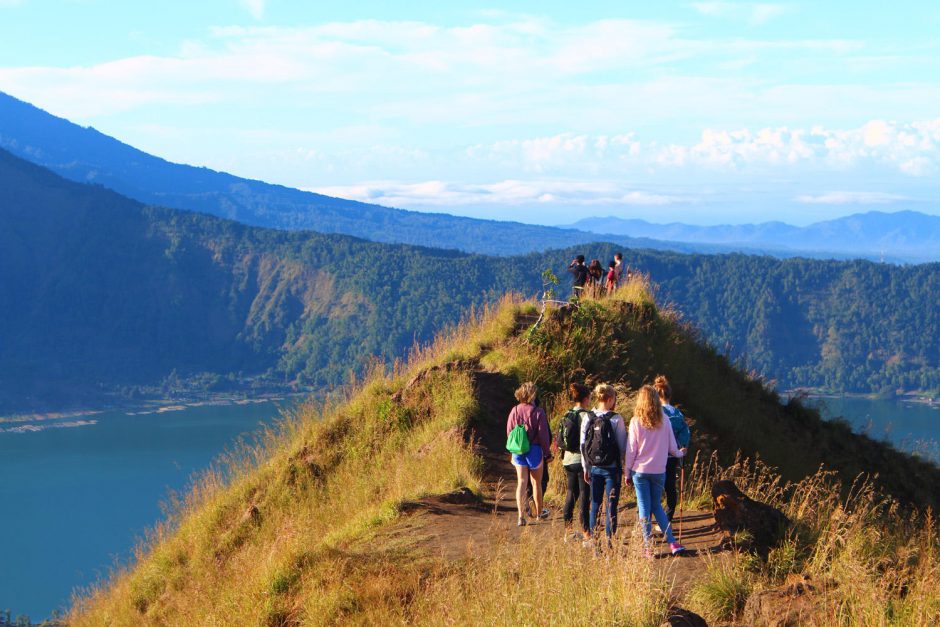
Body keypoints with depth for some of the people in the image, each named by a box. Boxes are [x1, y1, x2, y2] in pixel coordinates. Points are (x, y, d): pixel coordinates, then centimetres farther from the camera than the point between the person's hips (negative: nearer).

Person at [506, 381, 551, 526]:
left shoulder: (515, 411, -2)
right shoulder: (538, 412, -13)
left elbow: (509, 432, 4)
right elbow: (543, 434, -11)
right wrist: (546, 449, 2)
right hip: (534, 449, -3)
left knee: (521, 482, 3)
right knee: (536, 482, 14)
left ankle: (521, 515, -7)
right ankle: (539, 512, 31)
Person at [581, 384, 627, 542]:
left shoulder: (588, 419, 0)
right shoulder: (616, 419, -11)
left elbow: (583, 445, 4)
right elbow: (623, 446, -8)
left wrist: (585, 468, 13)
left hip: (594, 468, 4)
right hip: (612, 468, -4)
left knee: (595, 505, 12)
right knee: (611, 506, 2)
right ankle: (610, 540, 1)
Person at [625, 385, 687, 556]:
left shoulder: (636, 421, -7)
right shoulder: (664, 422, -2)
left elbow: (631, 450, -5)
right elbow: (672, 448, 6)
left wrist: (628, 471, 5)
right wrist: (680, 453, 29)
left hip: (640, 470, -2)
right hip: (659, 471, 2)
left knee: (644, 508, 4)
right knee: (657, 506, 17)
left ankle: (648, 547, 4)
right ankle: (672, 542, 10)